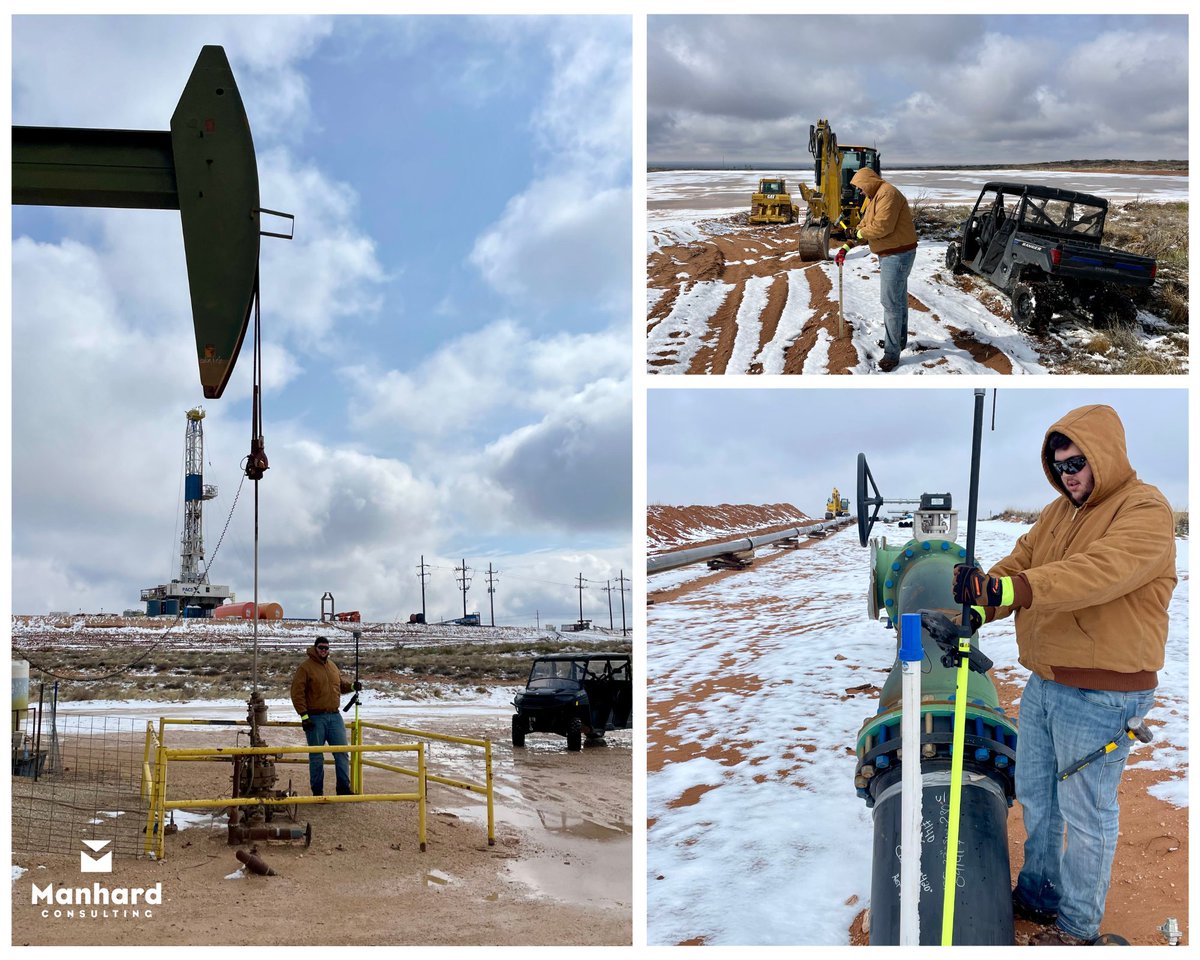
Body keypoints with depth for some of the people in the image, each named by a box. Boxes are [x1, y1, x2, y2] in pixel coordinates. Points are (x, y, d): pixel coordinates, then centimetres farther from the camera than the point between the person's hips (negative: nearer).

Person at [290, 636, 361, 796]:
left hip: (334, 716, 6)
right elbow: (297, 693, -11)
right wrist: (304, 715, -16)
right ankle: (317, 791, 11)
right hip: (315, 718, -6)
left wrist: (352, 686, 6)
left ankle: (344, 788, 10)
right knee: (316, 756, 3)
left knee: (342, 753, 3)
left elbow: (340, 684, 27)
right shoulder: (305, 667, -7)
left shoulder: (332, 666, 13)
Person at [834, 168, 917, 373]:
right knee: (898, 298, 22)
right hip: (890, 255, 11)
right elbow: (864, 226, 15)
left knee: (891, 302, -10)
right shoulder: (874, 198, 14)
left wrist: (858, 233, -13)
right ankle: (900, 339, 38)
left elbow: (882, 226, -29)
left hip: (898, 255, -11)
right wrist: (845, 248, 6)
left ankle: (892, 353, -8)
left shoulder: (888, 194, -20)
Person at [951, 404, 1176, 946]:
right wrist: (978, 608, -16)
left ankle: (1079, 925, 20)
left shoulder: (1145, 511, -17)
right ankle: (1038, 894, 39)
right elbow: (1020, 563, 5)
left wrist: (1008, 590, -45)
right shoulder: (1060, 512, 11)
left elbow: (1097, 572, -33)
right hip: (1044, 683, 8)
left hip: (1100, 697, -8)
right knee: (1035, 795, 21)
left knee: (1086, 812, 3)